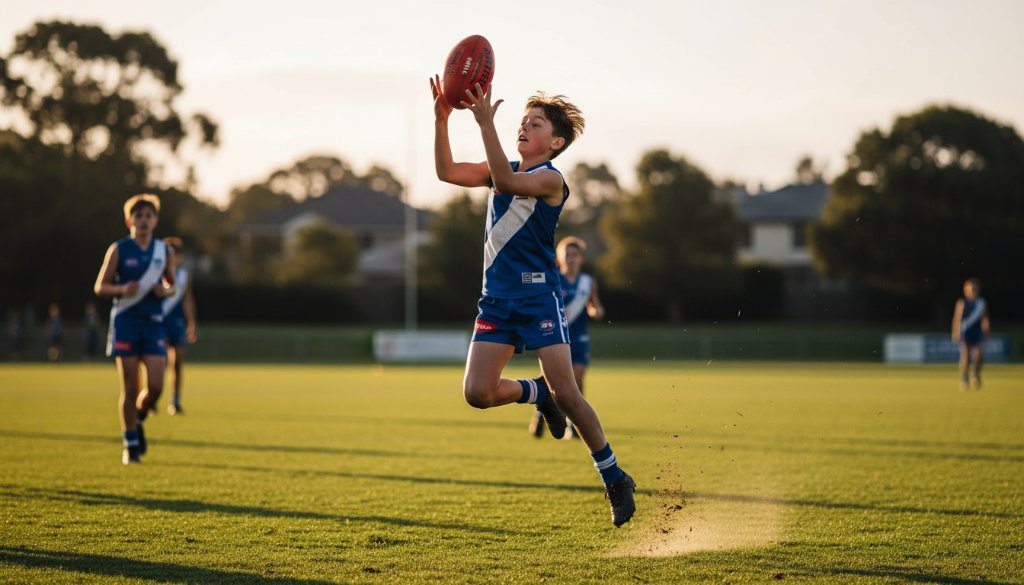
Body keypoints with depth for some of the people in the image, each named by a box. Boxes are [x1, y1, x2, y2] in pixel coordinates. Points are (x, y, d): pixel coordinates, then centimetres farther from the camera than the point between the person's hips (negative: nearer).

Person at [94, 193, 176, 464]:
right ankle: (131, 444, 10)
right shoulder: (119, 249, 0)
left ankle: (138, 420, 24)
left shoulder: (164, 251, 7)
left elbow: (172, 284, 19)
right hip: (125, 322, -2)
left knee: (156, 386, -8)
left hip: (154, 322, 2)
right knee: (129, 387, -2)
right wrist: (122, 289, -17)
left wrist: (166, 291, -4)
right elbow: (100, 286, 2)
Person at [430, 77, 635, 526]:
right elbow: (447, 172, 3)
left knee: (566, 392, -11)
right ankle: (538, 394, 23)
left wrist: (485, 122, -34)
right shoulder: (503, 170, 13)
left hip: (538, 296, -6)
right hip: (496, 299, 6)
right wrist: (441, 119, -10)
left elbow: (506, 182, -28)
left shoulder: (550, 179, -9)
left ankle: (615, 479, 4)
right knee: (477, 393, -8)